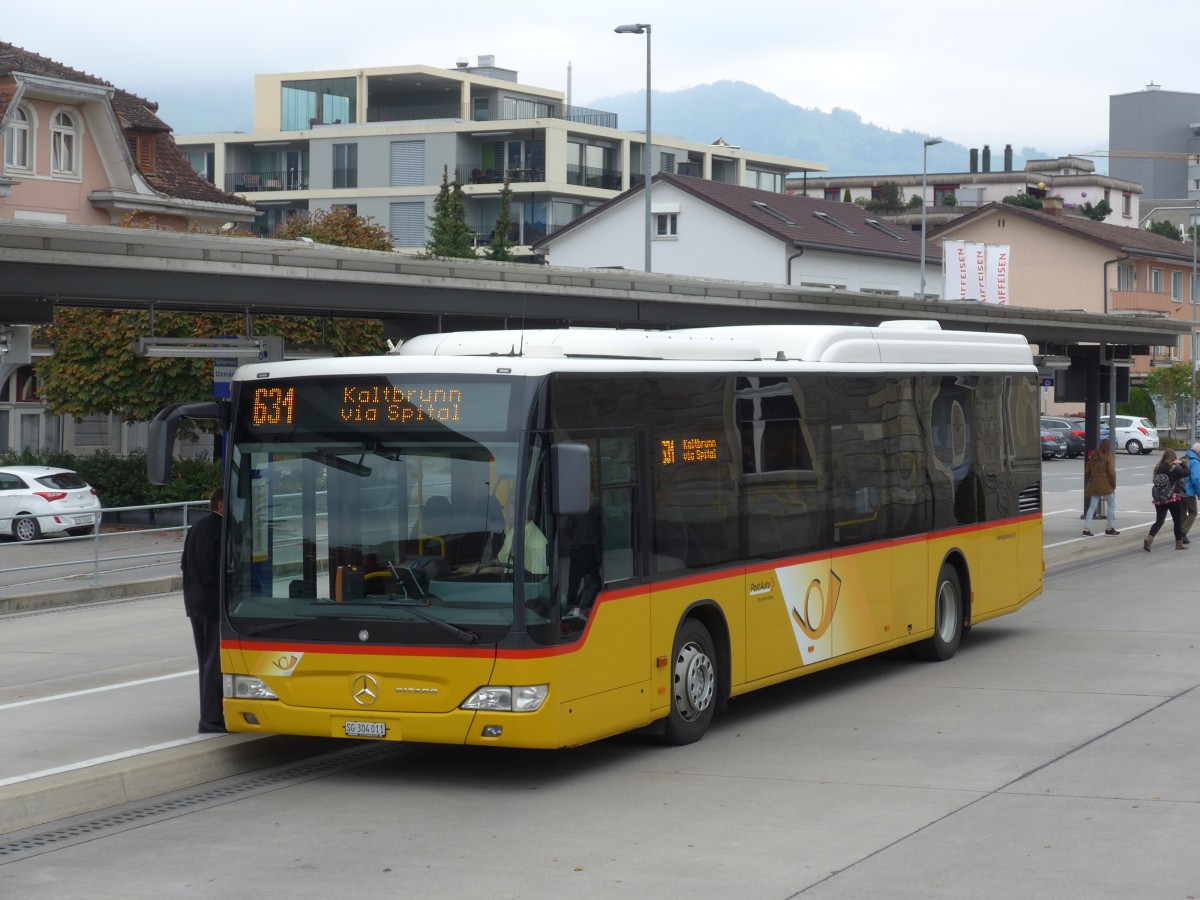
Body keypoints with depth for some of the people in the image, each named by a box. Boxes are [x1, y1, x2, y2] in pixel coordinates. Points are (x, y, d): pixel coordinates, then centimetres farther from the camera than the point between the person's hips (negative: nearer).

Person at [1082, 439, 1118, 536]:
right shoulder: (1108, 457, -9)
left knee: (1092, 506, 6)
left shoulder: (1093, 456, 10)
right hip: (1106, 485, -5)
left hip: (1093, 485, 5)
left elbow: (1087, 471, 13)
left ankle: (1086, 529, -4)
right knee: (1112, 505, 10)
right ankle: (1109, 529, 12)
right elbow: (1112, 472, -14)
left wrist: (1088, 483, 20)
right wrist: (1114, 485, -3)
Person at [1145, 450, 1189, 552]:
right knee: (1177, 521, 12)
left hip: (1159, 499, 4)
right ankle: (1179, 543, 19)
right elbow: (1187, 472, -7)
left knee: (1159, 521, 7)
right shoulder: (1174, 469, -12)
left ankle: (1149, 538, -16)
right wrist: (1181, 463, -1)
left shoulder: (1158, 468, 2)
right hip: (1173, 498, -4)